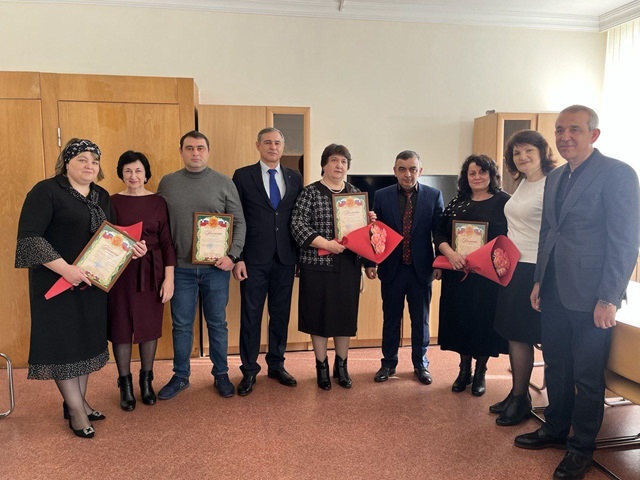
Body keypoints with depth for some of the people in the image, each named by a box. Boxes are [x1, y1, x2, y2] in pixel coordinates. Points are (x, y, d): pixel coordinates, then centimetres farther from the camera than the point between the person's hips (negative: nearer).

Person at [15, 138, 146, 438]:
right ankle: (76, 409, 15)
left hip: (92, 282, 7)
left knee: (88, 338, 12)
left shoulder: (102, 197, 11)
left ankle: (78, 400, 28)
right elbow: (29, 237, -17)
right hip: (57, 282, -6)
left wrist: (131, 247, -4)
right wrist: (64, 268, -25)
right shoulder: (46, 191, -10)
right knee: (63, 340, 2)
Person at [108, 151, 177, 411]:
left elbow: (166, 241, 0)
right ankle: (125, 384, 23)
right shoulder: (113, 202, -1)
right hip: (121, 272, -1)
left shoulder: (158, 202, 1)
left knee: (150, 325, 9)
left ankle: (146, 381, 27)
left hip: (151, 272, 1)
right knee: (121, 326, 6)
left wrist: (169, 278, -5)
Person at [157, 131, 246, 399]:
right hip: (180, 267, 1)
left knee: (217, 324, 9)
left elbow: (239, 223, 1)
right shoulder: (167, 183, 5)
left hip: (216, 267, -1)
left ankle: (221, 374, 25)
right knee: (181, 325, 10)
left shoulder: (224, 183, 1)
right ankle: (180, 377, 26)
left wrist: (232, 255, -10)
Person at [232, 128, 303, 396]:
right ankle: (249, 370, 19)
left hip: (285, 258, 3)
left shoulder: (295, 178, 9)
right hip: (254, 258, -3)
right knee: (251, 315, 4)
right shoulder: (243, 176, 0)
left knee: (281, 314, 12)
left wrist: (301, 254, 3)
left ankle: (276, 365, 28)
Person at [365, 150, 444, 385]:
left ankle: (421, 364, 28)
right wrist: (369, 262, -4)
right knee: (391, 318, 12)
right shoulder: (382, 196, -1)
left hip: (421, 269, 0)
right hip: (392, 268, 0)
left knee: (421, 319, 12)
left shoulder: (434, 196, -1)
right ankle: (388, 363, 27)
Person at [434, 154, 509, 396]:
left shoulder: (504, 202, -1)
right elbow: (440, 234, 5)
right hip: (458, 274, 3)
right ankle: (464, 370, 27)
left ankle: (480, 373, 24)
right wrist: (450, 253, -15)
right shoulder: (457, 203, 9)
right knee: (461, 320, 10)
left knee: (485, 321, 5)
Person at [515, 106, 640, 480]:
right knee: (556, 366, 18)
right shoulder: (555, 177, 12)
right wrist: (539, 281, 14)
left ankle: (581, 449, 24)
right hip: (555, 291, 7)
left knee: (587, 376, 7)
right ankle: (555, 429, 36)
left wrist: (609, 299, -17)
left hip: (589, 295, -7)